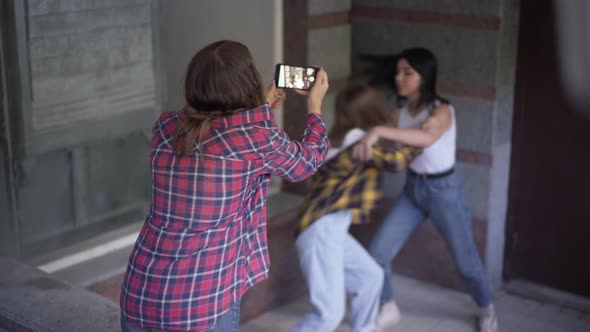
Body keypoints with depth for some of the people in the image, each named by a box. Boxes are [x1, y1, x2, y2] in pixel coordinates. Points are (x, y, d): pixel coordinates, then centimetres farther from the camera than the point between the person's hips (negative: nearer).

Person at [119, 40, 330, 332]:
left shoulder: (165, 128, 0)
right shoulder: (257, 138, -13)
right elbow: (307, 161, 9)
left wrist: (262, 106, 31)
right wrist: (314, 105, 24)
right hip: (203, 308, -4)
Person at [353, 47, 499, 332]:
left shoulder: (442, 111, -24)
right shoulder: (400, 112, -4)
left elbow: (427, 138, -46)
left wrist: (379, 131, -53)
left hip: (444, 190, -5)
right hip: (412, 188, 5)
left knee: (465, 259, 9)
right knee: (377, 253, 0)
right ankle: (387, 308, 25)